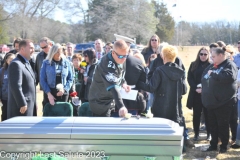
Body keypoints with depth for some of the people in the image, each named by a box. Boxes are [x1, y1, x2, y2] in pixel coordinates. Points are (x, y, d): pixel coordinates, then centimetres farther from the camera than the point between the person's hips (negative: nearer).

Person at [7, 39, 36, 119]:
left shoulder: (27, 63, 18)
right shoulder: (16, 64, -14)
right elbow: (16, 86, -21)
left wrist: (34, 103, 19)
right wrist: (22, 104, -22)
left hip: (29, 105, 10)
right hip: (21, 106, -10)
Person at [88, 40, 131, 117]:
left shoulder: (119, 60, -3)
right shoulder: (108, 64, -31)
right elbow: (113, 87, -42)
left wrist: (123, 83, -2)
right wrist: (121, 106, -52)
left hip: (109, 100, 9)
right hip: (100, 103, -9)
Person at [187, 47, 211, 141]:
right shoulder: (193, 65, 8)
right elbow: (189, 78, 2)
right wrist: (196, 88, -12)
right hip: (195, 94, 2)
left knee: (207, 114, 4)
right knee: (196, 114, 6)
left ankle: (209, 133, 15)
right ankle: (196, 133, 15)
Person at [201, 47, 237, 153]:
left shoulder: (229, 65, -6)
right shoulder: (211, 66, 16)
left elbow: (229, 76, -25)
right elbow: (204, 78, 21)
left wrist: (213, 74, -18)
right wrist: (203, 89, 1)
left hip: (223, 102, -7)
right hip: (211, 101, 7)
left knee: (223, 125, 3)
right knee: (212, 125, 14)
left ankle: (224, 146, 16)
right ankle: (213, 144, 26)